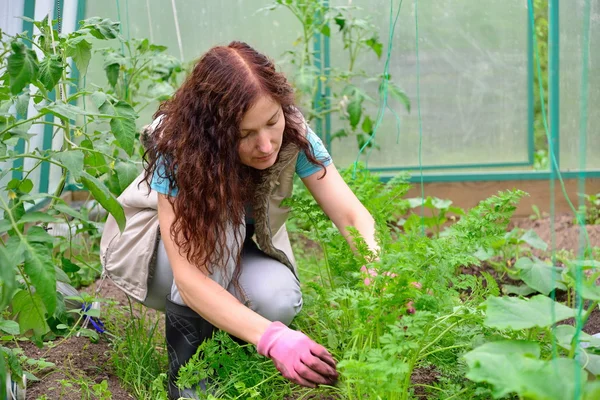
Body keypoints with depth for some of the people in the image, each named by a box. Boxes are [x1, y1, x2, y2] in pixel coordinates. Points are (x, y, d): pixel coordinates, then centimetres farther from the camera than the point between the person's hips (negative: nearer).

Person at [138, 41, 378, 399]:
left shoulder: (293, 132, -26)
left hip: (237, 255, 3)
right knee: (219, 213, -35)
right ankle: (189, 365, -23)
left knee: (278, 300, -32)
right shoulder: (176, 145, -35)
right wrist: (272, 338, -55)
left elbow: (353, 215, -28)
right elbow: (188, 275, -42)